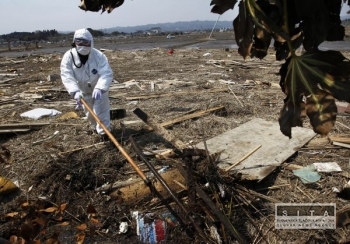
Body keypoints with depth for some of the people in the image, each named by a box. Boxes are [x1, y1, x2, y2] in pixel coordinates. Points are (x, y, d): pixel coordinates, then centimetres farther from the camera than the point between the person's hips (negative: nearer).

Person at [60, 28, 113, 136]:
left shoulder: (98, 55, -28)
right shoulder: (68, 57, -23)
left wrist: (99, 88, -54)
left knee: (101, 112, -5)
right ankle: (95, 128, 49)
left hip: (99, 90, -3)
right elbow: (67, 76, -31)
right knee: (89, 113, 22)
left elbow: (107, 74, -37)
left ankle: (104, 133, 9)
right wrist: (75, 92, -47)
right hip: (83, 91, 4)